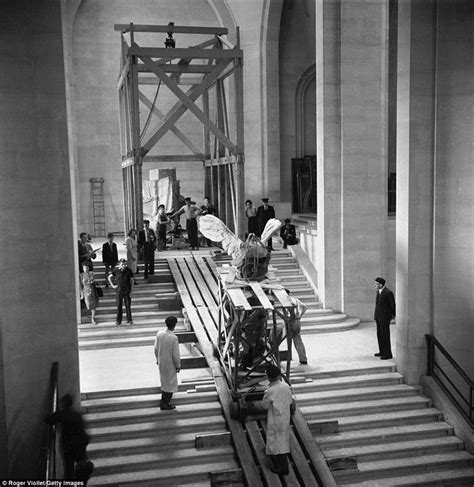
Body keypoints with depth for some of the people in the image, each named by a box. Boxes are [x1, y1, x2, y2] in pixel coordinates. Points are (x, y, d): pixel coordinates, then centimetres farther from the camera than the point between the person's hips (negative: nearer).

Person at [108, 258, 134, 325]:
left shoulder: (129, 270, -8)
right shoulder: (116, 270, -7)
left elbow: (132, 281, -2)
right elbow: (109, 277, 8)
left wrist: (131, 291, -5)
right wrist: (112, 285, 0)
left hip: (127, 291, 0)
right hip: (119, 291, 0)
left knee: (128, 306, 3)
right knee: (119, 306, 7)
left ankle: (129, 320, 14)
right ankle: (118, 320, 16)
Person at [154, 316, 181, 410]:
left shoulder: (159, 334, -10)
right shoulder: (173, 338, -27)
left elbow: (156, 348, 1)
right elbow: (176, 354, -20)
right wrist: (178, 365, -6)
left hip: (161, 362, 6)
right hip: (170, 363, -6)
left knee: (164, 380, 24)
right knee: (170, 383, 11)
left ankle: (164, 401, 41)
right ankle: (164, 404, 19)